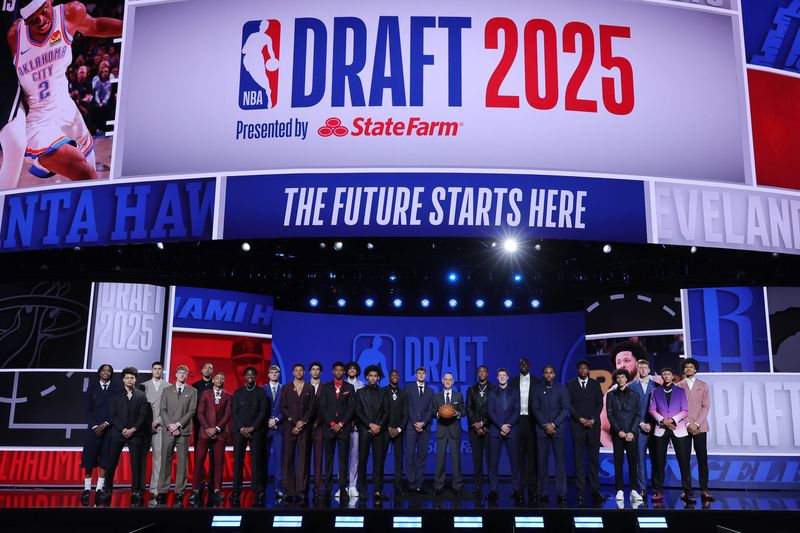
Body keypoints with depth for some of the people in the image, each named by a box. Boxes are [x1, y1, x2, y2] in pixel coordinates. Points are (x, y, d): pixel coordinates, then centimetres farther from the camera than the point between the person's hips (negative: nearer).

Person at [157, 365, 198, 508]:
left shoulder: (192, 391, 7)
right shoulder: (167, 390, 12)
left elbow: (192, 411, -1)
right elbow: (163, 410, 5)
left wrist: (178, 424, -10)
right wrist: (169, 425, -8)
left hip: (183, 431, -1)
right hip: (168, 430, 1)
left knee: (182, 461, -1)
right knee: (166, 460, -1)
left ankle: (179, 492, 2)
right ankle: (162, 491, 3)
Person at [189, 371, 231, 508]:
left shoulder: (228, 396, 8)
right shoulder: (205, 394, 9)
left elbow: (227, 415, 2)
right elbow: (200, 413, 3)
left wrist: (216, 428, -9)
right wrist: (207, 428, -8)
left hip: (220, 433, 0)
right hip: (205, 431, 0)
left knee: (219, 463, 0)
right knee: (199, 461, -6)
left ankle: (217, 491, 3)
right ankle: (195, 490, -3)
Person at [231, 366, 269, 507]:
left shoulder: (261, 392, 8)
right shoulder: (238, 392, 13)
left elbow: (263, 412, 1)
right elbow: (234, 412, 6)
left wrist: (252, 428, -9)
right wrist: (242, 428, -6)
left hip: (256, 431, -1)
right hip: (239, 430, 1)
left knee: (256, 461, -5)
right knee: (238, 461, -2)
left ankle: (258, 492, -5)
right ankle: (236, 492, -1)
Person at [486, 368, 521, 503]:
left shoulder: (515, 391, 12)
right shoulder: (491, 392, 11)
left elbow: (517, 410, 3)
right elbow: (490, 411, 2)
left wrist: (508, 426, -9)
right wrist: (501, 426, -9)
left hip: (512, 430, 0)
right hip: (495, 430, 0)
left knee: (514, 460, -2)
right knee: (493, 461, -2)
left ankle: (517, 490, 2)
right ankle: (493, 489, 1)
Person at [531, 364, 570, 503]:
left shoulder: (561, 388, 7)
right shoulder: (537, 389, 10)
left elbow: (565, 409, 0)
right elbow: (535, 409, 3)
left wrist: (554, 424, -10)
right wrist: (545, 425, -8)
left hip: (558, 429, -1)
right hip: (542, 429, 1)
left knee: (560, 461, -4)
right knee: (542, 462, 0)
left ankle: (561, 493, -2)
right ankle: (543, 493, 3)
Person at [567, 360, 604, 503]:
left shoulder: (595, 384, 11)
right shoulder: (570, 385, 7)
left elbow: (600, 403, 6)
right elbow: (569, 404, 1)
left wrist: (592, 420, -6)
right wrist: (580, 419, -8)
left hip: (593, 425, 1)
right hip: (577, 425, -1)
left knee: (594, 458, -2)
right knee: (579, 459, -1)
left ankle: (595, 490, 0)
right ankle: (580, 490, 2)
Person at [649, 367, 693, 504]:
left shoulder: (681, 391, 9)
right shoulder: (656, 392, 11)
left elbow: (685, 411, 2)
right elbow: (652, 410, 4)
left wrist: (672, 420, -11)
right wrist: (663, 421, -11)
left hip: (678, 429, -1)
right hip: (661, 429, 1)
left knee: (684, 461, -4)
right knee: (659, 462, 2)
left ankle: (687, 492, 3)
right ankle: (658, 491, 9)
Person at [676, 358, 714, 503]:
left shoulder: (703, 385, 8)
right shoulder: (678, 386, 7)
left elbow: (706, 406, 2)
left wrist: (697, 424, -9)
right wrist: (688, 424, -10)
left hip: (700, 427, 0)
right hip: (683, 427, 0)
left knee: (702, 458, -2)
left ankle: (704, 489, 1)